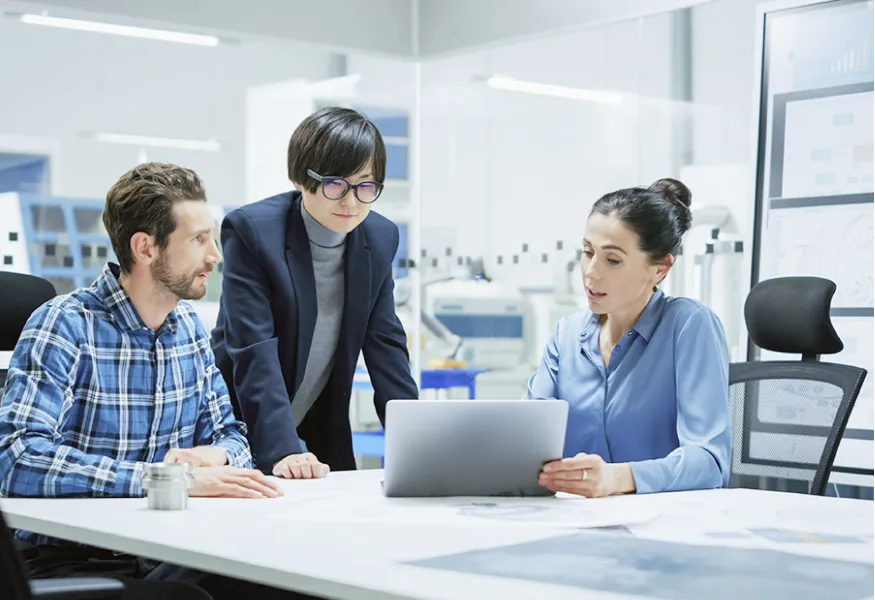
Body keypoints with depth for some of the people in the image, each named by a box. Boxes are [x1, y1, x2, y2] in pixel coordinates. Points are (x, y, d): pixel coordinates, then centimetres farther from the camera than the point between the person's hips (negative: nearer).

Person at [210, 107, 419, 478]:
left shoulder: (381, 238, -2)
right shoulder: (251, 231, -18)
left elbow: (385, 343, 2)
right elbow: (254, 351, -24)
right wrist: (281, 450, -32)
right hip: (242, 431, -4)